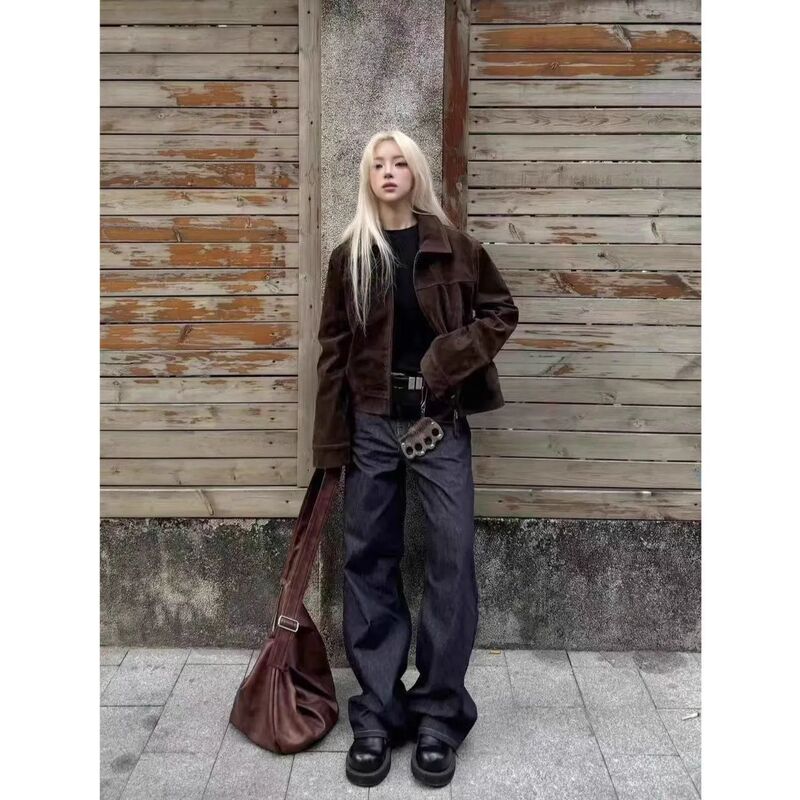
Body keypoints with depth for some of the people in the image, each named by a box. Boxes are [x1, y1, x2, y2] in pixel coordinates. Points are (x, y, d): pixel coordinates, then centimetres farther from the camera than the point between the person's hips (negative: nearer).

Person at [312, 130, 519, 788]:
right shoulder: (349, 255, 7)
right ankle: (378, 714, 17)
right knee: (369, 561, 4)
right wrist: (330, 441, 0)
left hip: (440, 420, -1)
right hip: (372, 423, 2)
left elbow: (502, 311, 7)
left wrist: (451, 357, -11)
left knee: (453, 557, -2)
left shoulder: (453, 245, 3)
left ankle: (439, 714, 13)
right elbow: (333, 350, 5)